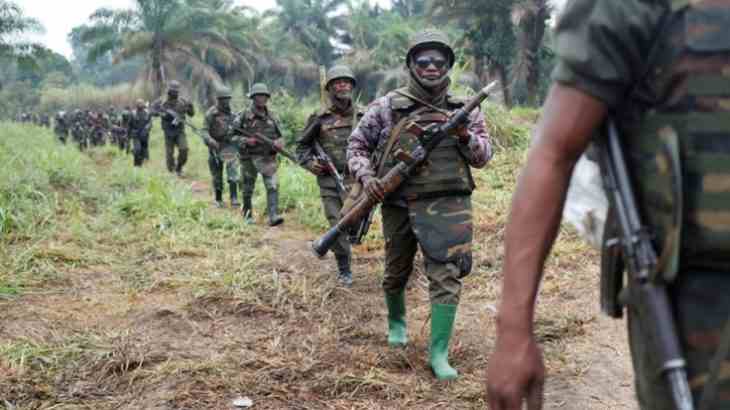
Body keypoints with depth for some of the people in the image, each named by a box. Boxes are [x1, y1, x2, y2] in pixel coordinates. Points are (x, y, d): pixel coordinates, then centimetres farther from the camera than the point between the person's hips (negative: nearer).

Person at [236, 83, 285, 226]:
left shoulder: (271, 116, 7)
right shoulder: (244, 116, -3)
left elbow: (278, 136, 15)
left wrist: (278, 143, -7)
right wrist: (245, 141, -18)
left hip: (268, 157, 2)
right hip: (249, 158, -2)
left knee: (272, 186, -14)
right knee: (248, 189, 11)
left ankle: (273, 216, -19)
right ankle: (248, 214, 30)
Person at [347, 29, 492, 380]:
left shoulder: (464, 110, 6)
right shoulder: (387, 107, 1)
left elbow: (483, 156, 7)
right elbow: (357, 145, 8)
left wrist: (465, 136, -13)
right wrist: (366, 176, -10)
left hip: (447, 204, 0)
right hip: (399, 205, 1)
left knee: (446, 276, -10)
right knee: (396, 274, 16)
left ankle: (439, 353, -2)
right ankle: (396, 321, 46)